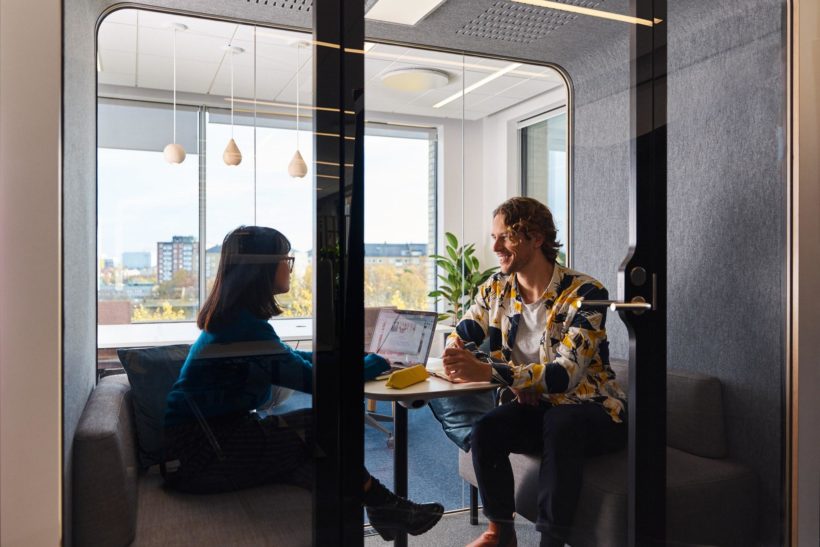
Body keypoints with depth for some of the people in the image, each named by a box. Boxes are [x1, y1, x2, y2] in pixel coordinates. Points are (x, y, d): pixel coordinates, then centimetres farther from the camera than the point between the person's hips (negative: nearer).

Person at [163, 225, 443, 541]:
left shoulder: (235, 315, 8)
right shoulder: (245, 323, -22)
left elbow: (292, 359, 17)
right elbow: (311, 379, -21)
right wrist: (373, 363, -5)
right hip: (197, 454, -9)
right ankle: (383, 507, 6)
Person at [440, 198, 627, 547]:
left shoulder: (585, 293, -19)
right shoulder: (496, 289, -1)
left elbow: (565, 374, -29)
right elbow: (458, 337, 7)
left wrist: (487, 371, -40)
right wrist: (457, 356, -20)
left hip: (592, 410, -4)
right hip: (534, 407, 5)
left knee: (560, 424, -36)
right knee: (486, 429, -24)